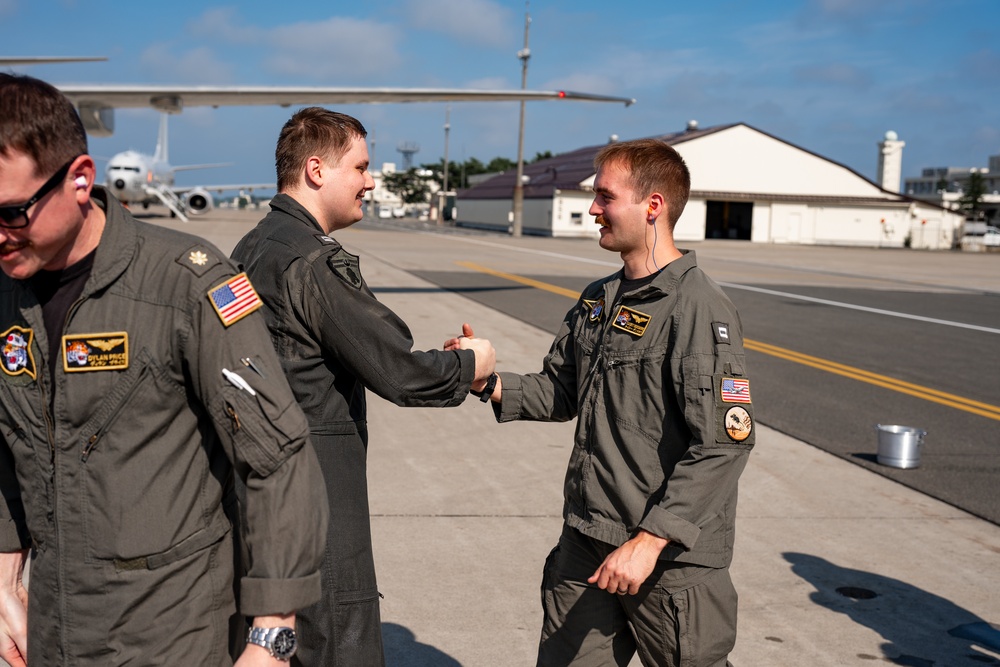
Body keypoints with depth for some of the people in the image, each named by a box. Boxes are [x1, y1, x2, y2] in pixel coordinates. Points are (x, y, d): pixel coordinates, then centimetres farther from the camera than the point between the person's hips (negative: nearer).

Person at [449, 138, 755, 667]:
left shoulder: (700, 309, -16)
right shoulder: (598, 301, 10)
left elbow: (724, 445, -21)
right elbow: (559, 394, 16)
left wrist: (650, 541, -24)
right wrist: (489, 382, -2)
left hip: (673, 557, -7)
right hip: (587, 543, 7)